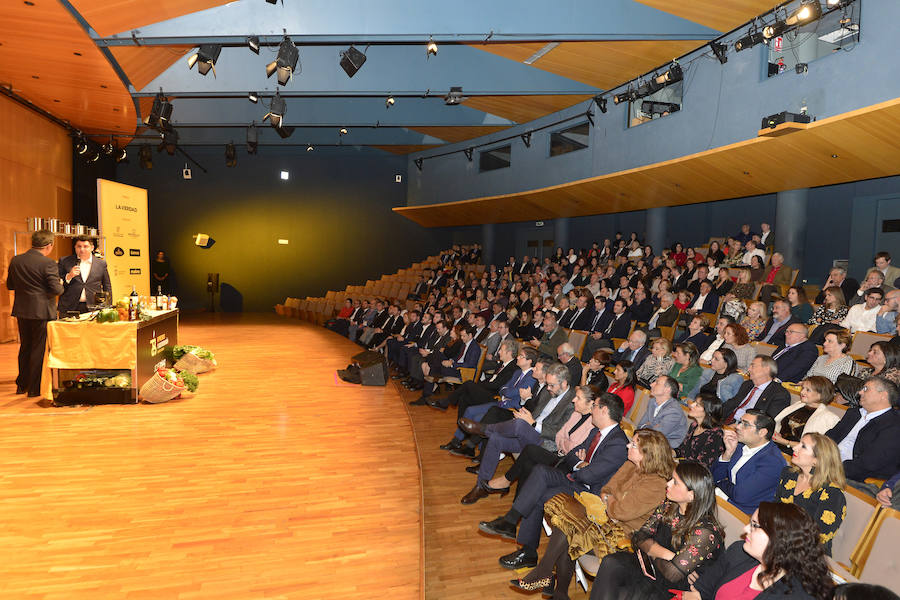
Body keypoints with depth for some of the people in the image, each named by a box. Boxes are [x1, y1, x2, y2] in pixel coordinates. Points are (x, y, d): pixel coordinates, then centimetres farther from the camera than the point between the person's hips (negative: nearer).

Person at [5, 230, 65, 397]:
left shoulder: (15, 261, 4)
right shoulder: (48, 263, -16)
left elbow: (10, 285, 12)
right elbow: (56, 289, -18)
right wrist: (61, 285, 2)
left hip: (21, 311, 6)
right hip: (42, 312, -6)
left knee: (25, 347, 19)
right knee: (39, 349, 4)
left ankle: (22, 385, 29)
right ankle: (34, 388, 9)